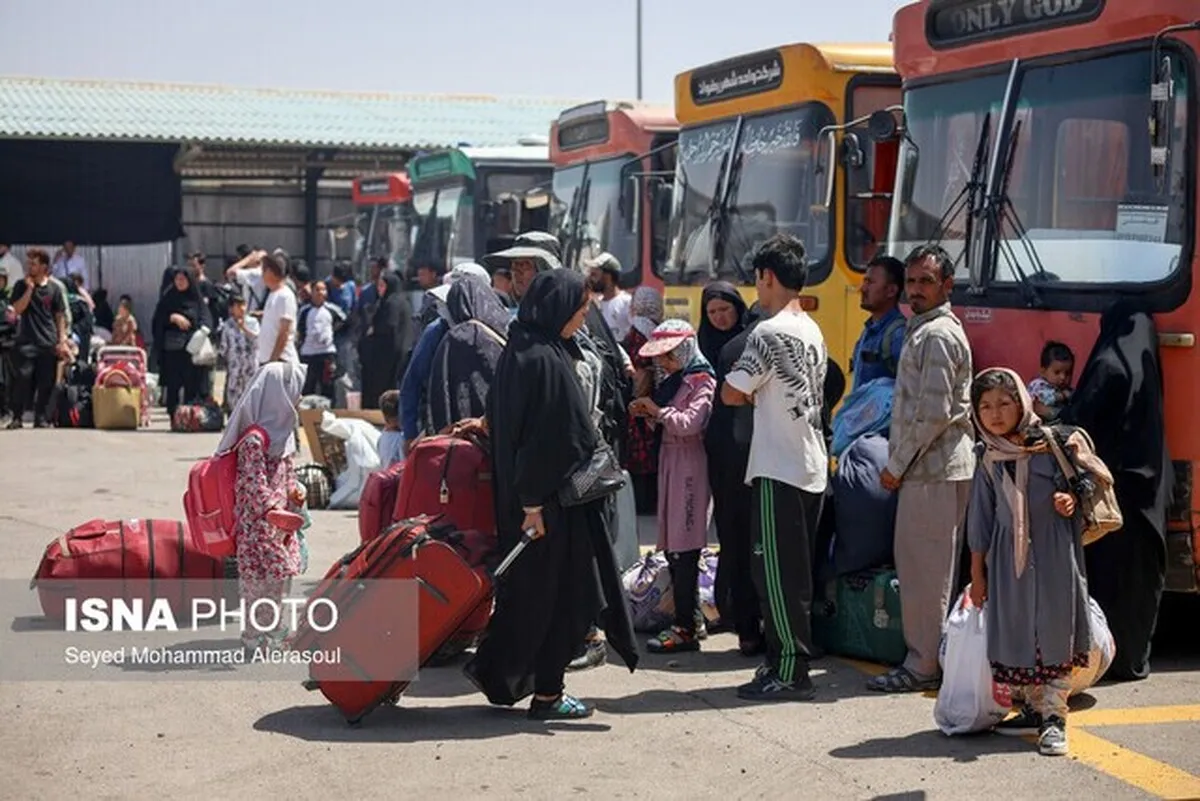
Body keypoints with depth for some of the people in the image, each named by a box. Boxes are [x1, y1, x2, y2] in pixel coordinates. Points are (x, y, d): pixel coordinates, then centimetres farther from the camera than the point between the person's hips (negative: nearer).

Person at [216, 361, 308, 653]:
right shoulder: (254, 440, -19)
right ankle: (255, 635, 7)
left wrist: (295, 492, 3)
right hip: (258, 523, -9)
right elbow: (255, 487, -21)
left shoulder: (283, 433, 10)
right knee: (260, 578, -3)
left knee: (281, 575, 16)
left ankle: (274, 629, 28)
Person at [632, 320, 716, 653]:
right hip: (669, 463, 9)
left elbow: (690, 423, -23)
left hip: (689, 467, -9)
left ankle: (685, 628, -7)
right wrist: (649, 415, 4)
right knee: (673, 546, 11)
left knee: (682, 549, -9)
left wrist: (659, 410, -14)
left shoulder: (701, 382, -9)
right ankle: (691, 617, 19)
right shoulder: (672, 380, 18)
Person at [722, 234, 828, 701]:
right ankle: (784, 661, 20)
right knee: (795, 574, 13)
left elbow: (732, 393, -15)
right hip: (812, 468, 9)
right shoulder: (813, 332, 13)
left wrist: (751, 396, 5)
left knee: (777, 573, -4)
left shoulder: (770, 334, -15)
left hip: (779, 470, -9)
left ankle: (790, 673, -1)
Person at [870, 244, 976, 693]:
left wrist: (896, 466, -13)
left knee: (925, 569, -6)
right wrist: (900, 463, 18)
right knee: (922, 566, 13)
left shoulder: (937, 335, -13)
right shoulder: (923, 329, 19)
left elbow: (934, 413, -20)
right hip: (930, 467, 10)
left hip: (934, 470, -10)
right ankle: (927, 656, 19)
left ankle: (923, 665, -2)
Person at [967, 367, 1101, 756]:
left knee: (1056, 629, -3)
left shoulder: (1054, 443, -4)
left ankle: (1054, 715, 5)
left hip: (1054, 551, -3)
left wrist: (1073, 499, -16)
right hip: (1009, 555, 3)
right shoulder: (989, 462, 6)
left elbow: (1094, 478, 4)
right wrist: (977, 571, 10)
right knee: (1017, 632, 6)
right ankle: (1033, 708, 21)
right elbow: (981, 520, 10)